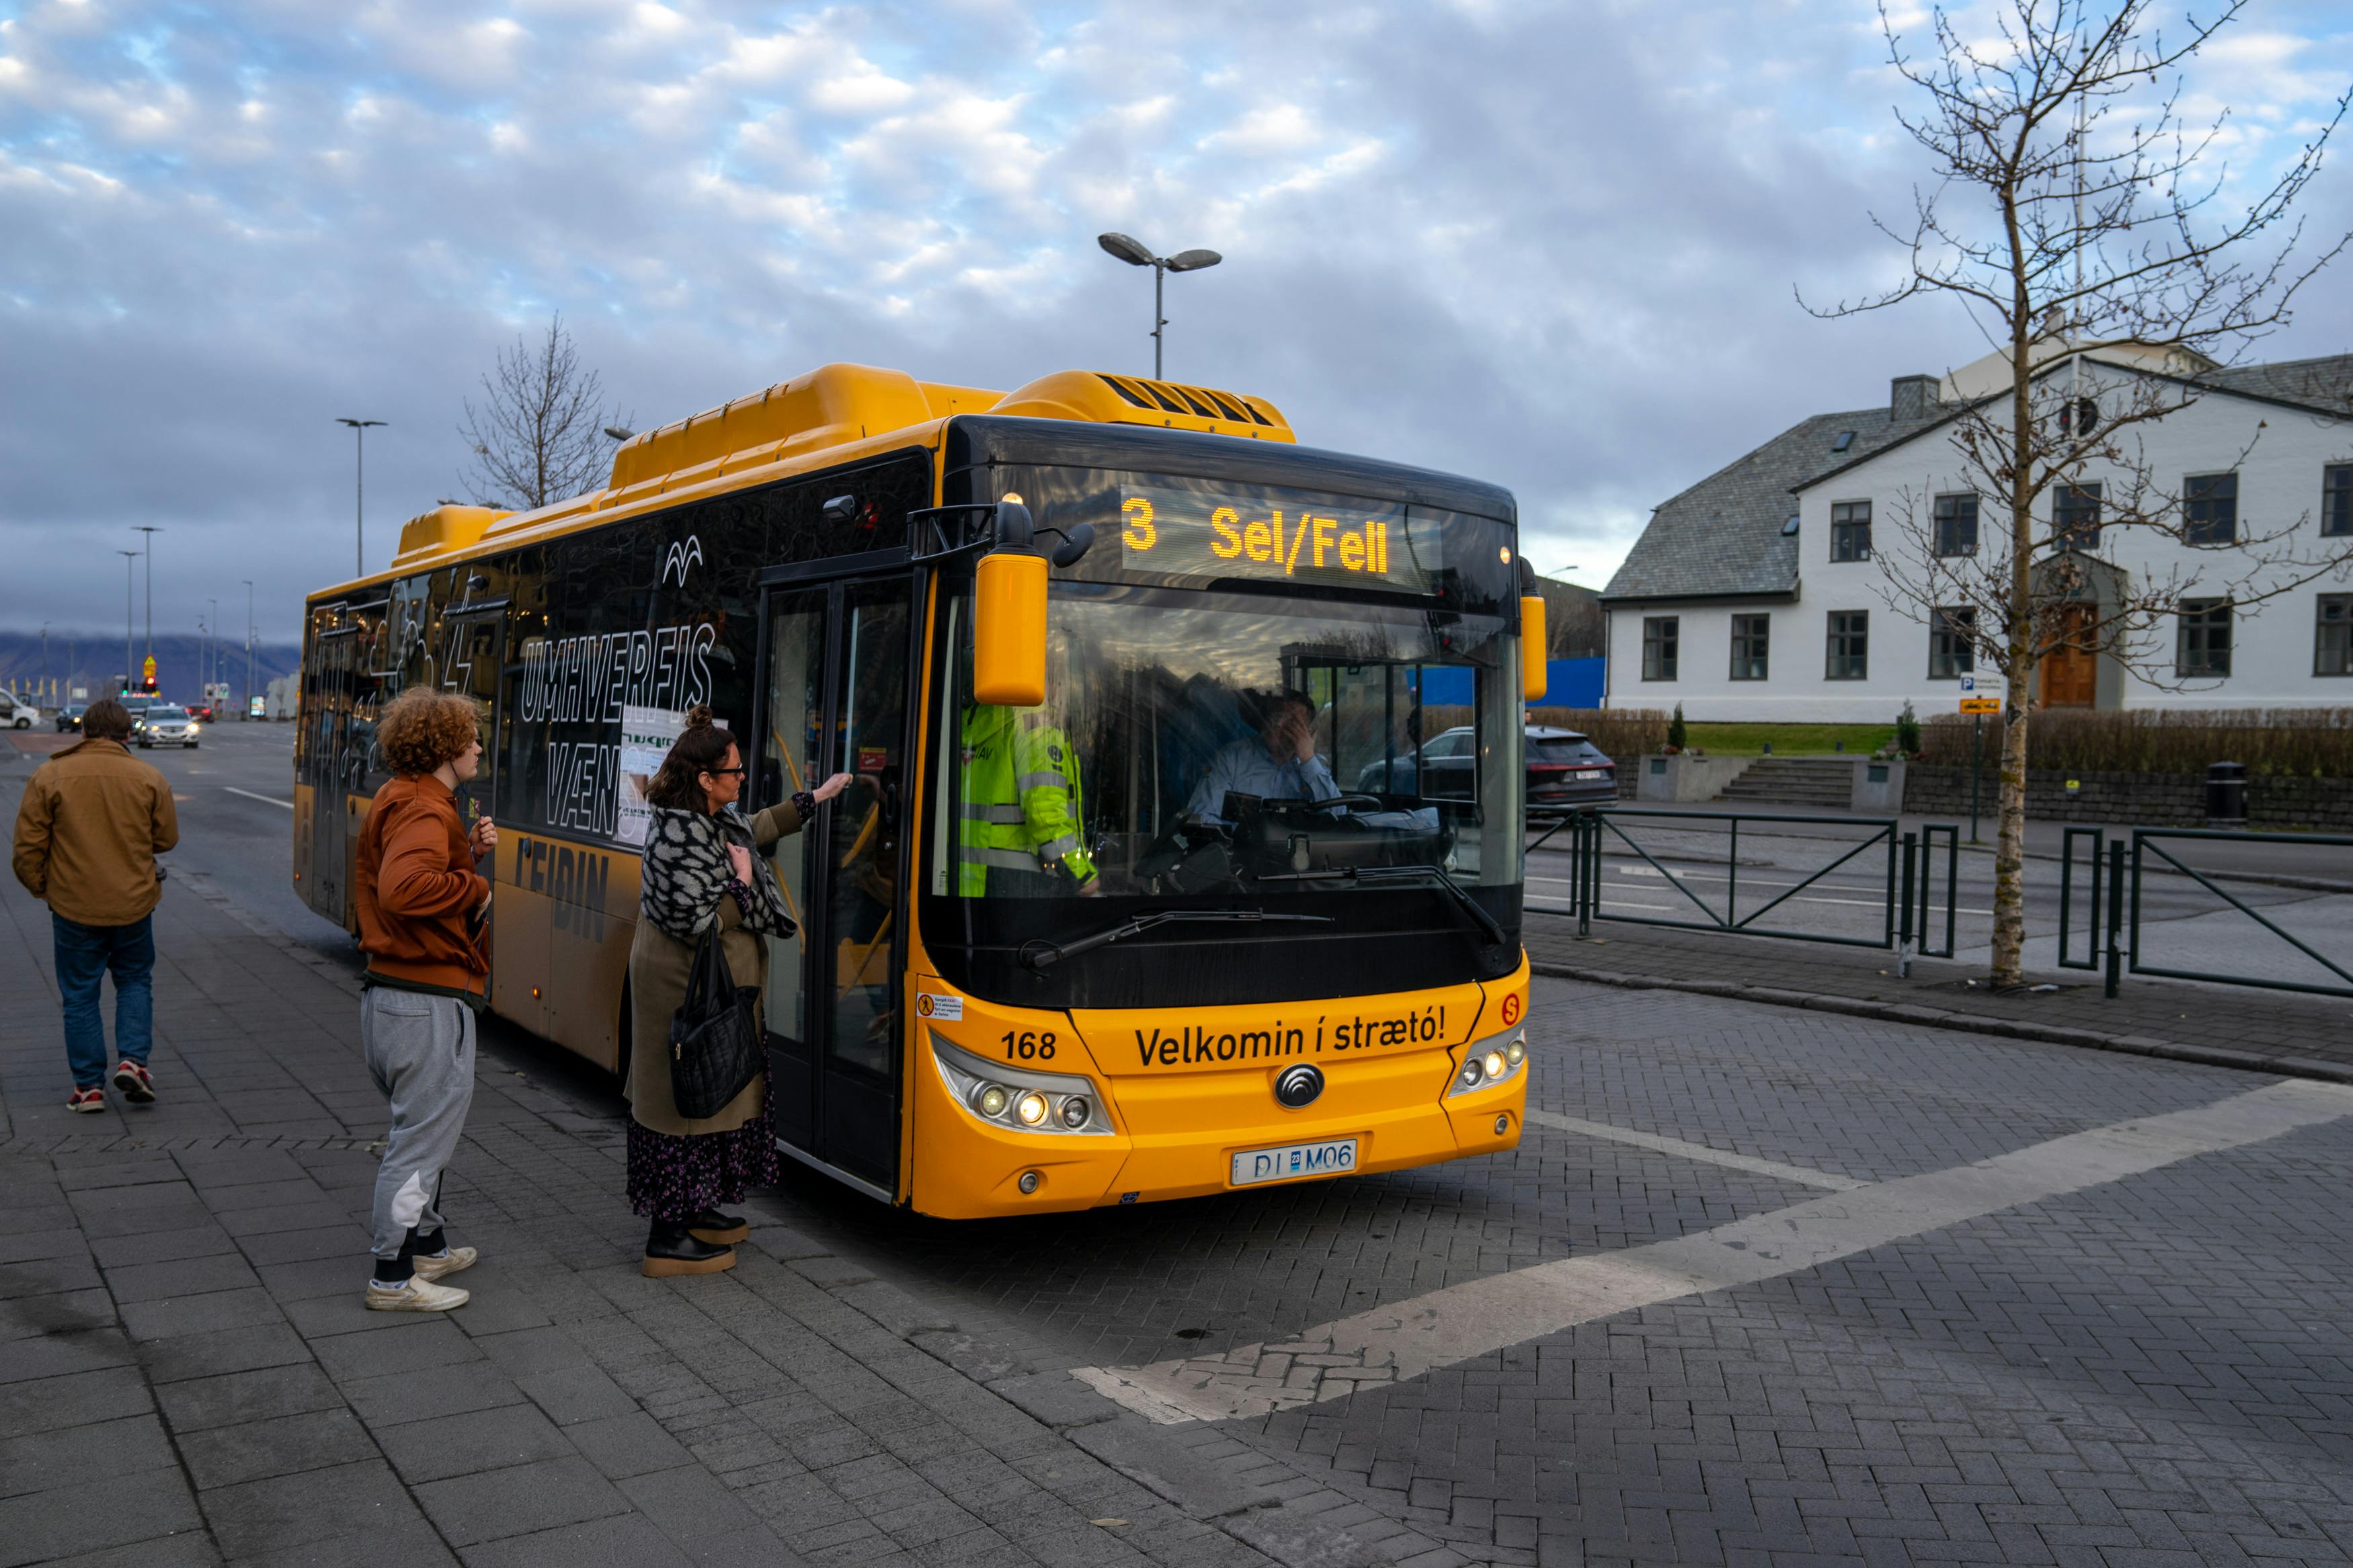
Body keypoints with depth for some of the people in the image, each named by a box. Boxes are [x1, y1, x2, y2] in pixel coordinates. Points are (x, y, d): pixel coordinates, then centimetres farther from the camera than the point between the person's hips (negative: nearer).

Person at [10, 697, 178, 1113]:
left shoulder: (50, 777, -6)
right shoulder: (149, 778, -4)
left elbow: (28, 847, -4)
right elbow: (167, 838, 4)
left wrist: (38, 887, 13)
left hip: (74, 906, -1)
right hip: (133, 905, 1)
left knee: (80, 995, 9)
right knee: (135, 981, 18)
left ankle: (89, 1086, 11)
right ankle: (133, 1060, 2)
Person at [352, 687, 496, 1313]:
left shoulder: (403, 800, 16)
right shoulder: (422, 809, -19)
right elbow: (403, 888, -36)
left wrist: (468, 853, 8)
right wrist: (475, 886, -21)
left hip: (390, 995, 11)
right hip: (428, 1002, -11)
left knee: (423, 1129, 23)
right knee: (423, 1137, -1)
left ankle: (426, 1245, 37)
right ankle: (394, 1278, 9)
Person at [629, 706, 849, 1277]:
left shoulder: (715, 820, 6)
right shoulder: (679, 839, -24)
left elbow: (758, 829, 28)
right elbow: (697, 925, -27)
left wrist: (818, 796, 34)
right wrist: (742, 884, -15)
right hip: (686, 989, -10)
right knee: (686, 1100, -3)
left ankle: (694, 1209, 33)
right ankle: (667, 1240, 7)